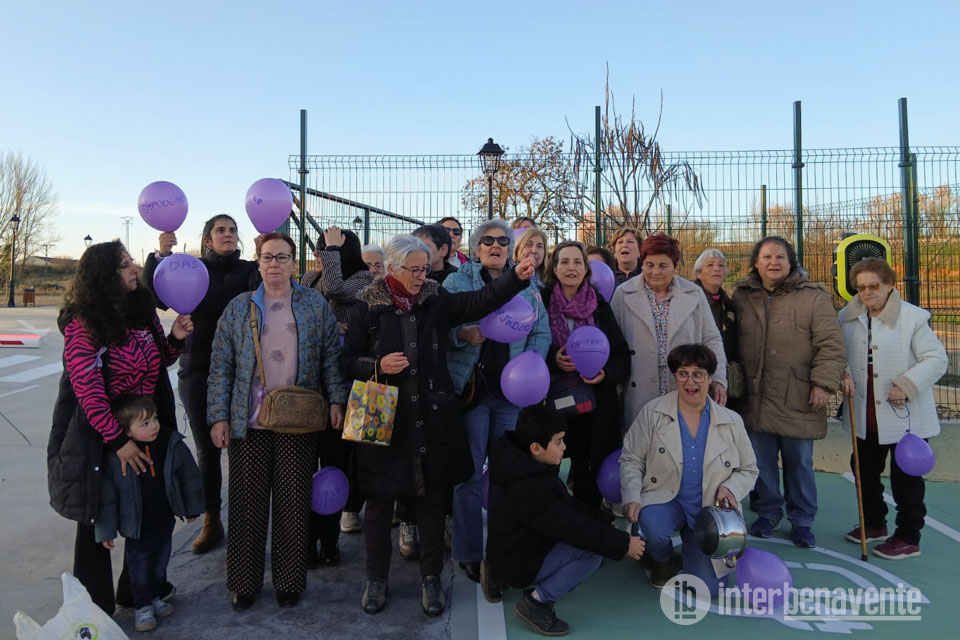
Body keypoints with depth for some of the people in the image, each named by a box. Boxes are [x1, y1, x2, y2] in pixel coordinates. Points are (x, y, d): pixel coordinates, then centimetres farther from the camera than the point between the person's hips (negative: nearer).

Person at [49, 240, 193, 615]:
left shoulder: (143, 309, 0)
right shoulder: (82, 323, -17)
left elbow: (160, 360, 13)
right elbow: (87, 388, -20)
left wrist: (175, 338, -8)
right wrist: (118, 440, -22)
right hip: (98, 435, -5)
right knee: (97, 517, 9)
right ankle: (95, 607, 27)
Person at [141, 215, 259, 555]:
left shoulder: (249, 270, 5)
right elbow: (157, 297, -9)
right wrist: (160, 256, -23)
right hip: (198, 373, 2)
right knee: (206, 451, 10)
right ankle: (211, 523, 24)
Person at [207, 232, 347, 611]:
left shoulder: (315, 305, 5)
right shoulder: (238, 308, 6)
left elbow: (331, 356, 5)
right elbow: (220, 367, 5)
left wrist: (336, 400, -5)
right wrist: (219, 417, -1)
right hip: (248, 422, 1)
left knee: (293, 502, 6)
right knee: (247, 502, 7)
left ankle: (289, 581, 23)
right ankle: (244, 582, 25)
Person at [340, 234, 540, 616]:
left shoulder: (438, 301, 4)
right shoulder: (368, 308, -1)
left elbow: (481, 302, -8)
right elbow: (348, 362, 3)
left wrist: (516, 278, -21)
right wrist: (378, 366, -15)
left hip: (433, 419, 2)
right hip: (384, 419, -1)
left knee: (432, 498, 9)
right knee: (380, 499, 9)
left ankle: (431, 577, 28)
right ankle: (376, 578, 30)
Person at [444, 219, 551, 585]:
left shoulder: (526, 286, 11)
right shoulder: (456, 283, 4)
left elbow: (542, 332, 7)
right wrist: (461, 335, -22)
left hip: (512, 391, 3)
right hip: (470, 388, -2)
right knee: (469, 473, 2)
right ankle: (469, 552, 16)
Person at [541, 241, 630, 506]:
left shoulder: (600, 305, 8)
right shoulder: (542, 302, 2)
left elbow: (622, 354, 9)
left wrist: (607, 373, -9)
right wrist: (553, 360, -12)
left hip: (595, 403, 1)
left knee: (590, 474, 3)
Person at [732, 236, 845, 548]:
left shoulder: (813, 297, -1)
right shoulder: (741, 296, 8)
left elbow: (831, 344, -4)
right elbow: (731, 341, 13)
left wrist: (823, 382, -12)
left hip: (798, 399, -2)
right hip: (755, 397, 3)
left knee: (799, 463, 9)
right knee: (762, 461, 12)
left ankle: (802, 520, 26)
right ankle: (768, 513, 31)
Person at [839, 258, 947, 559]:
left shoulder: (913, 317, -13)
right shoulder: (847, 317, 1)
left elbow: (936, 360, -12)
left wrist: (906, 385, -22)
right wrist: (843, 374, -8)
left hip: (906, 417, -6)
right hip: (864, 416, 6)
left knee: (906, 478, 6)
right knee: (865, 470, 19)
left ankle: (908, 538, 21)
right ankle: (874, 523, 39)